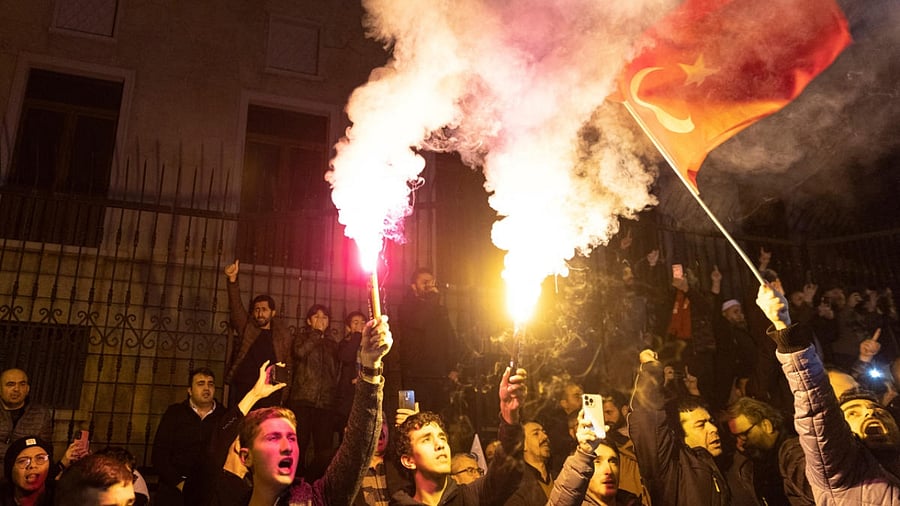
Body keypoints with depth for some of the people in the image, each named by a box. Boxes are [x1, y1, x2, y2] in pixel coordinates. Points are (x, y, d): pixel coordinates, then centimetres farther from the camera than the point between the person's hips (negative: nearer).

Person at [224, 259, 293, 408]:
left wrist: (283, 396, 0)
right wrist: (232, 279, -18)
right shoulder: (246, 328, 10)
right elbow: (236, 306, -4)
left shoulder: (283, 334, 8)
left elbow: (287, 367, 7)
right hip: (242, 392, 1)